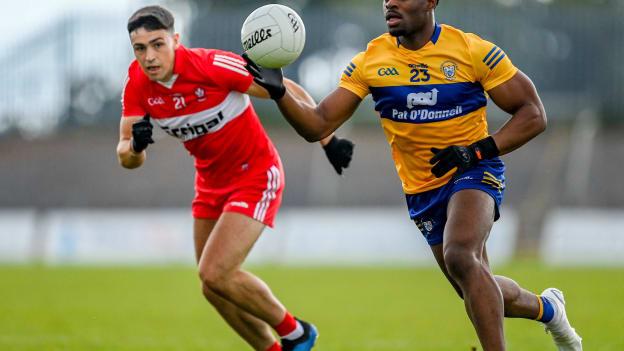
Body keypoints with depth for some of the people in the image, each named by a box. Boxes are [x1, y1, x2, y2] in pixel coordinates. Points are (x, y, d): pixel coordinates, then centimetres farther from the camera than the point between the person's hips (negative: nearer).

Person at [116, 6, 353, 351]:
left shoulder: (212, 65, -27)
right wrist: (136, 145, -32)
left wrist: (329, 141, -18)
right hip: (212, 182, 7)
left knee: (215, 274, -17)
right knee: (214, 288, 9)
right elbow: (126, 158, -9)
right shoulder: (137, 84, -11)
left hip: (255, 176, -7)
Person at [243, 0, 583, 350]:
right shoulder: (369, 61, -4)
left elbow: (533, 114, -8)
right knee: (480, 293, 12)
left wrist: (479, 150, -21)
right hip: (422, 189, 5)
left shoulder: (474, 51, -12)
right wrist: (279, 91, -24)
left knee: (460, 258, -33)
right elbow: (318, 125, -6)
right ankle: (546, 308, 43)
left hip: (474, 173, -5)